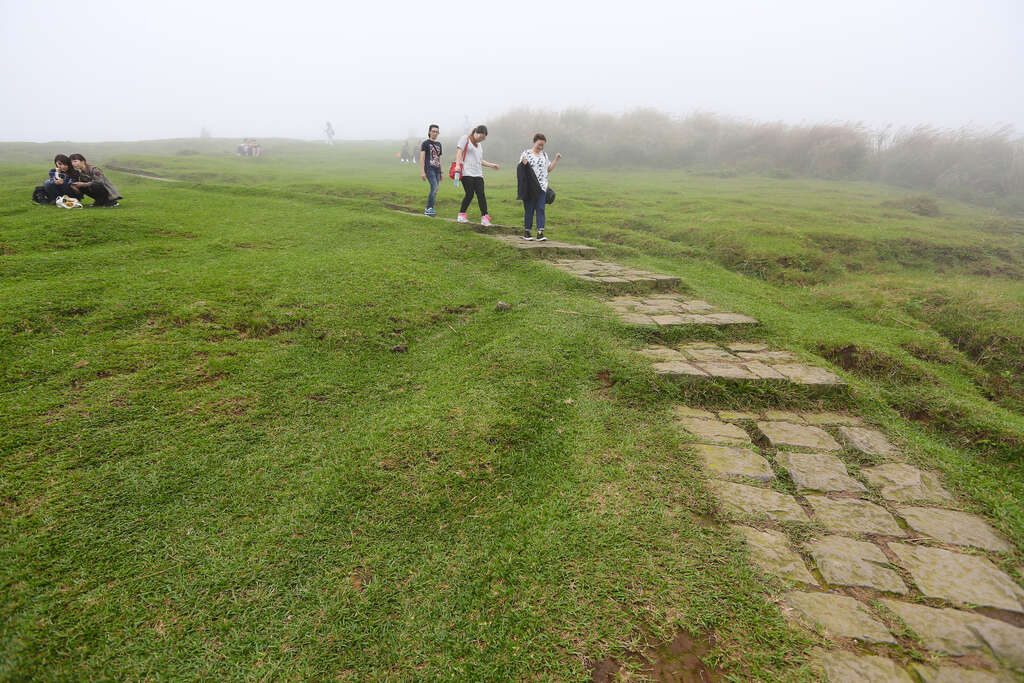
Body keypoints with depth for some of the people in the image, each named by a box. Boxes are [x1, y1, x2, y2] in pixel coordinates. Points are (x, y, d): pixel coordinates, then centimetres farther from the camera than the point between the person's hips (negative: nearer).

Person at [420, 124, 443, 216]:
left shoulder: (439, 144, 20)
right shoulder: (426, 143, 2)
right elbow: (422, 157, -4)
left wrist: (441, 172, 21)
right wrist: (422, 171, -12)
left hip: (437, 170, 6)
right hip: (429, 169, -6)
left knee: (435, 190, 2)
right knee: (434, 188, -20)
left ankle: (428, 209, 10)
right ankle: (429, 209, -16)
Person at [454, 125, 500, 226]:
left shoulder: (479, 145, 24)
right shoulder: (465, 138, 3)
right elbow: (459, 151, -6)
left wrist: (492, 165, 23)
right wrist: (457, 165, -21)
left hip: (478, 174, 6)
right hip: (467, 173, -6)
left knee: (481, 195, -5)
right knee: (469, 194, -8)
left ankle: (485, 217, -9)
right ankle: (461, 215, 8)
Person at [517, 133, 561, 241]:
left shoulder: (544, 155, 13)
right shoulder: (526, 153, 2)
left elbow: (549, 169, 18)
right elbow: (521, 170, 1)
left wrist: (556, 159, 8)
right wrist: (523, 165, -20)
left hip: (542, 187, 3)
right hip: (530, 187, -3)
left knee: (541, 210, -5)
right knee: (529, 210, 3)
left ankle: (540, 233, -8)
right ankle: (527, 232, 14)